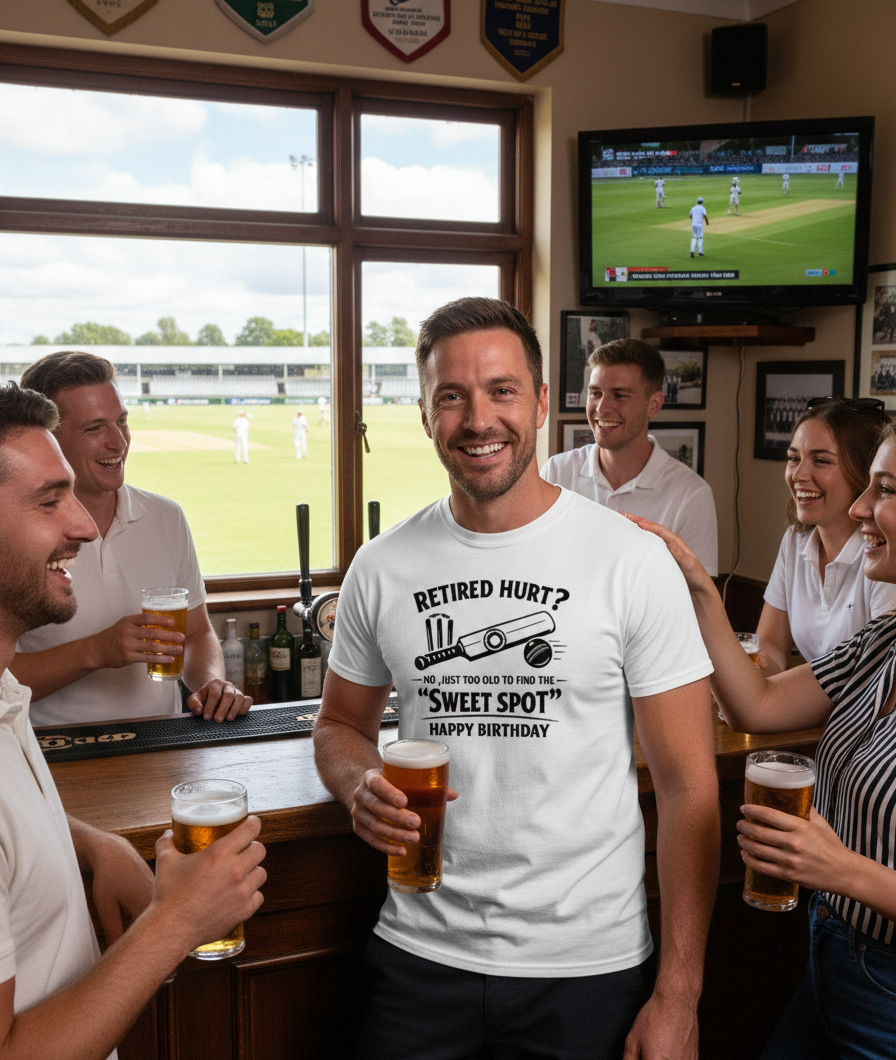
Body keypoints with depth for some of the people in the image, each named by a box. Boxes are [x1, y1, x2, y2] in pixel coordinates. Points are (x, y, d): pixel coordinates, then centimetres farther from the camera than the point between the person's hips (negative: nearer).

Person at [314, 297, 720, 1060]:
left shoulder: (632, 564, -11)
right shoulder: (382, 568, -2)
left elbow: (687, 785, -9)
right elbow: (343, 725, 11)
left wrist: (679, 997, -10)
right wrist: (361, 786, -12)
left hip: (587, 967, -1)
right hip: (420, 951, 2)